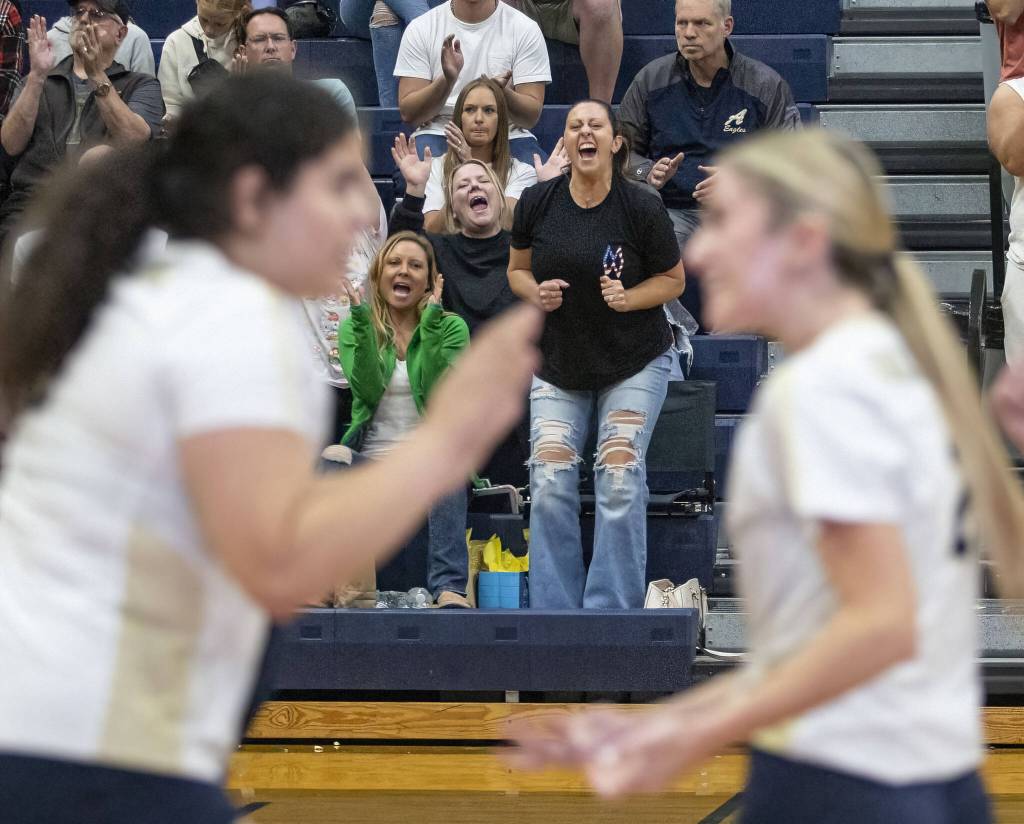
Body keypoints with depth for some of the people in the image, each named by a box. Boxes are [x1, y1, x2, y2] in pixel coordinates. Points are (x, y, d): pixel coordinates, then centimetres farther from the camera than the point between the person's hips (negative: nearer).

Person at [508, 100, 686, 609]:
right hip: (559, 365, 2)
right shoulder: (537, 203, -5)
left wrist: (628, 298, -19)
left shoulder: (642, 208, -12)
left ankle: (613, 613, -4)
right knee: (550, 482, -8)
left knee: (619, 480, -11)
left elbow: (673, 280, -1)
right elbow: (517, 270, 9)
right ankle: (554, 614, 0)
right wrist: (536, 293, -13)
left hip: (634, 364, -2)